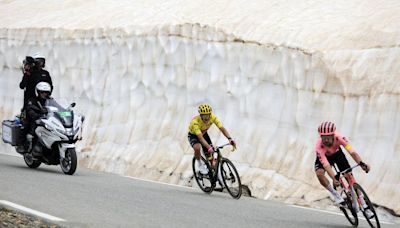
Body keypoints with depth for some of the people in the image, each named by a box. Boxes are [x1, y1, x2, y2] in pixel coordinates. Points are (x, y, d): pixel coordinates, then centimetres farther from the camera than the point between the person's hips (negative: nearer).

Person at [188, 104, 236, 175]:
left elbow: (222, 128, -33)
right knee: (197, 148, -35)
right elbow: (200, 137, -48)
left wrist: (230, 139, -50)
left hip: (204, 134, 4)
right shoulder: (195, 121, -40)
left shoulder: (213, 117, -28)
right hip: (193, 135, -4)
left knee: (210, 157, -6)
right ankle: (199, 162, -5)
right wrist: (209, 148, -60)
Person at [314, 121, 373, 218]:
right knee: (319, 174, -30)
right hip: (324, 156, -1)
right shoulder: (319, 146, -39)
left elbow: (351, 151, -43)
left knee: (349, 176, -10)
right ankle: (335, 195, -10)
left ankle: (364, 206, -3)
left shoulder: (339, 138, -36)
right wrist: (334, 179, -54)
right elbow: (326, 164, -42)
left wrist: (361, 163, -58)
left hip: (337, 153, 1)